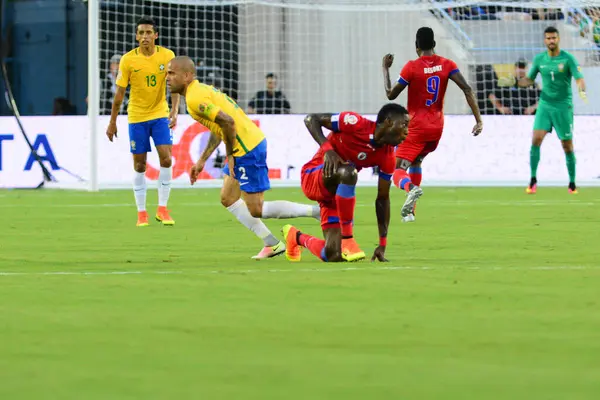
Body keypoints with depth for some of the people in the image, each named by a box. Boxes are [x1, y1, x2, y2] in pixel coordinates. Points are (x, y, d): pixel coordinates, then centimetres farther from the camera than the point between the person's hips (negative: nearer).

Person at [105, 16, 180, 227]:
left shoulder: (167, 56, -6)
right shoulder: (128, 60, -8)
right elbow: (120, 93, -2)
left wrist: (174, 110, -21)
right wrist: (112, 122, 1)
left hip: (160, 115, 1)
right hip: (136, 117, -1)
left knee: (166, 159, -12)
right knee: (140, 165, 3)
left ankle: (162, 209, -2)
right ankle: (141, 213, 12)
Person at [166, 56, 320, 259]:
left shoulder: (195, 99, -17)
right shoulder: (201, 90, 15)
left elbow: (227, 121, -25)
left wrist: (230, 155, -13)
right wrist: (202, 161, 24)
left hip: (248, 149, -10)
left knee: (256, 210, -4)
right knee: (228, 199, 17)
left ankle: (316, 211, -2)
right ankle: (271, 244, 19)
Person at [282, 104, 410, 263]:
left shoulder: (388, 158, -4)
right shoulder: (355, 123, -20)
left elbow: (382, 198, 3)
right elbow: (311, 119, -13)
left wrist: (382, 244, 1)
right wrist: (327, 149, -29)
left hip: (338, 193, 6)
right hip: (312, 177, -6)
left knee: (332, 255, -5)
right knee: (347, 172, -39)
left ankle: (297, 237, 31)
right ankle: (347, 240, -30)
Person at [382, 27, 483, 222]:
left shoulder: (412, 67, -11)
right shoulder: (446, 65, -1)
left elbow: (391, 94, -5)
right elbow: (467, 89, -10)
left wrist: (385, 68, 8)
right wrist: (478, 120, -11)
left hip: (416, 127, -5)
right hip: (437, 127, 5)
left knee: (398, 168, -5)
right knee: (416, 162, 26)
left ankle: (411, 188, -41)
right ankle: (409, 211, 18)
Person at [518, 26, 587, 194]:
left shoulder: (568, 58, -7)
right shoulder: (539, 59, 4)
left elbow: (579, 78, -15)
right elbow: (529, 79, 15)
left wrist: (581, 91, -37)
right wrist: (515, 82, -5)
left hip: (563, 107, -2)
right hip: (545, 105, 2)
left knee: (567, 146, 1)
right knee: (536, 139, -14)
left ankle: (572, 183, 14)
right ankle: (533, 180, -6)